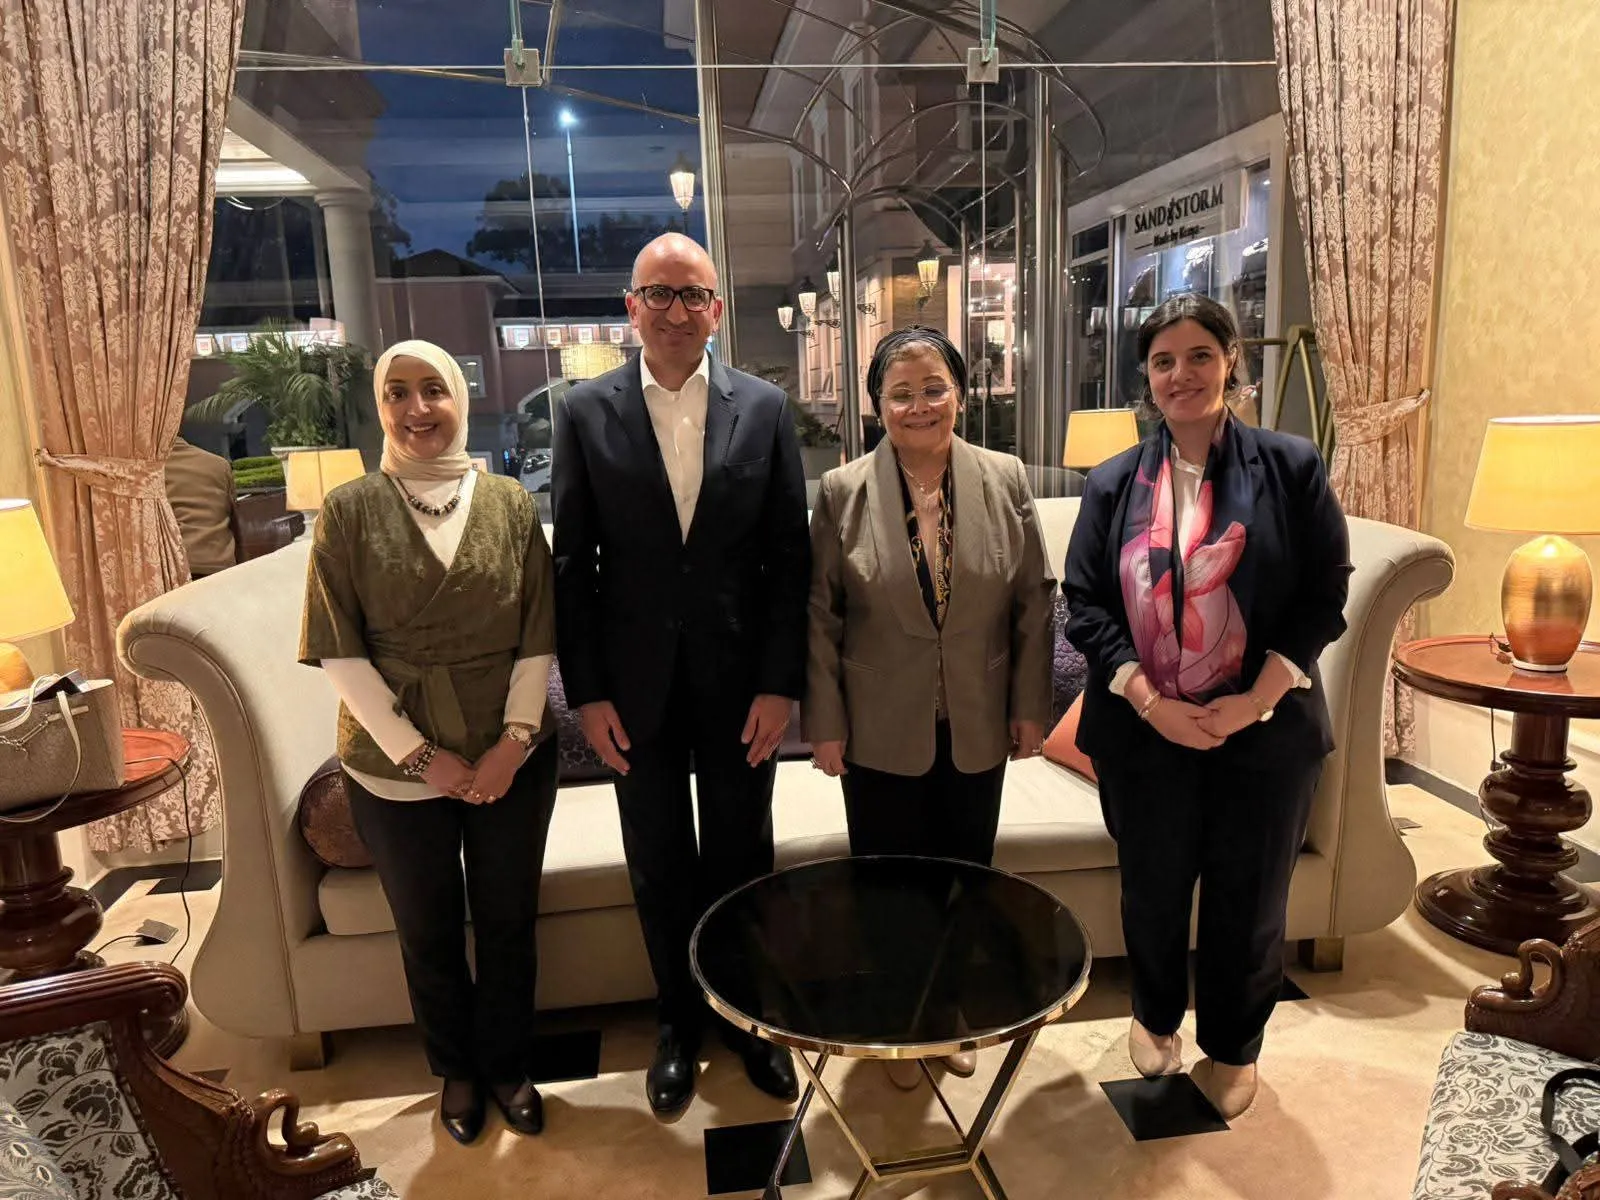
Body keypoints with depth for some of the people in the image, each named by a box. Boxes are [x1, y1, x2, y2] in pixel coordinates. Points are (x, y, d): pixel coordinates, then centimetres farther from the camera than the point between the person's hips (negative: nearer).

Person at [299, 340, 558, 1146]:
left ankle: (508, 1064, 38)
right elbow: (338, 650, -7)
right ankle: (456, 1071, 40)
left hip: (509, 754, 1)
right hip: (395, 763, 0)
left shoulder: (510, 503, -1)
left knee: (507, 919, 14)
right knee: (427, 930, 16)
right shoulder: (349, 510, -4)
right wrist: (416, 751, -12)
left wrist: (515, 737, -12)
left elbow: (538, 635, -1)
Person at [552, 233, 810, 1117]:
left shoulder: (765, 408, -2)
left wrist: (780, 683, -6)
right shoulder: (585, 412, -3)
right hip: (636, 687, 0)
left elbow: (790, 556, -2)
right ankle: (679, 1024, 37)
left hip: (739, 682, 0)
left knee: (743, 862, 15)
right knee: (659, 870, 15)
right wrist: (587, 692, -5)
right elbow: (572, 563, -2)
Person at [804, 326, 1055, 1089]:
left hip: (978, 731, 2)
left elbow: (1035, 600, 2)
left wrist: (1030, 706, 0)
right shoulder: (842, 492, -7)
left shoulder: (1006, 481, -2)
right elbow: (820, 616, -4)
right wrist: (825, 725, -5)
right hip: (882, 735, -1)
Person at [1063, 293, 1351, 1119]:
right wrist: (1149, 700, -14)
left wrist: (1253, 700, -15)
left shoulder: (1291, 467, -3)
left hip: (1264, 728, -1)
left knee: (1248, 899, 13)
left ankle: (1233, 1048, 38)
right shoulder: (1112, 484, 1)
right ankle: (1155, 1017, 44)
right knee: (1152, 891, 16)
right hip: (1144, 731, 1)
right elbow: (1084, 603, -3)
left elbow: (1325, 598, -5)